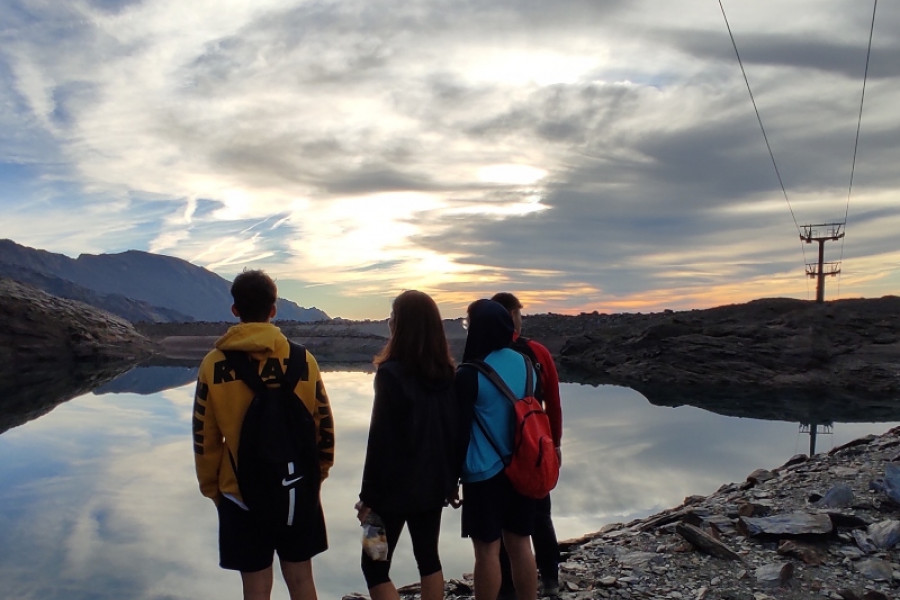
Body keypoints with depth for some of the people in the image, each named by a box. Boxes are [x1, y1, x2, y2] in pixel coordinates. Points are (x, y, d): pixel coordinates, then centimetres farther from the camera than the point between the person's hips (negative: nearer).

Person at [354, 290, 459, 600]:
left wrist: (369, 495, -10)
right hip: (432, 482, 7)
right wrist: (452, 478, 17)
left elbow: (381, 440, -18)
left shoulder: (392, 374, -18)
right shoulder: (447, 372, 2)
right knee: (428, 556, 19)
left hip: (397, 485, -7)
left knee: (374, 564, 7)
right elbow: (455, 429, 8)